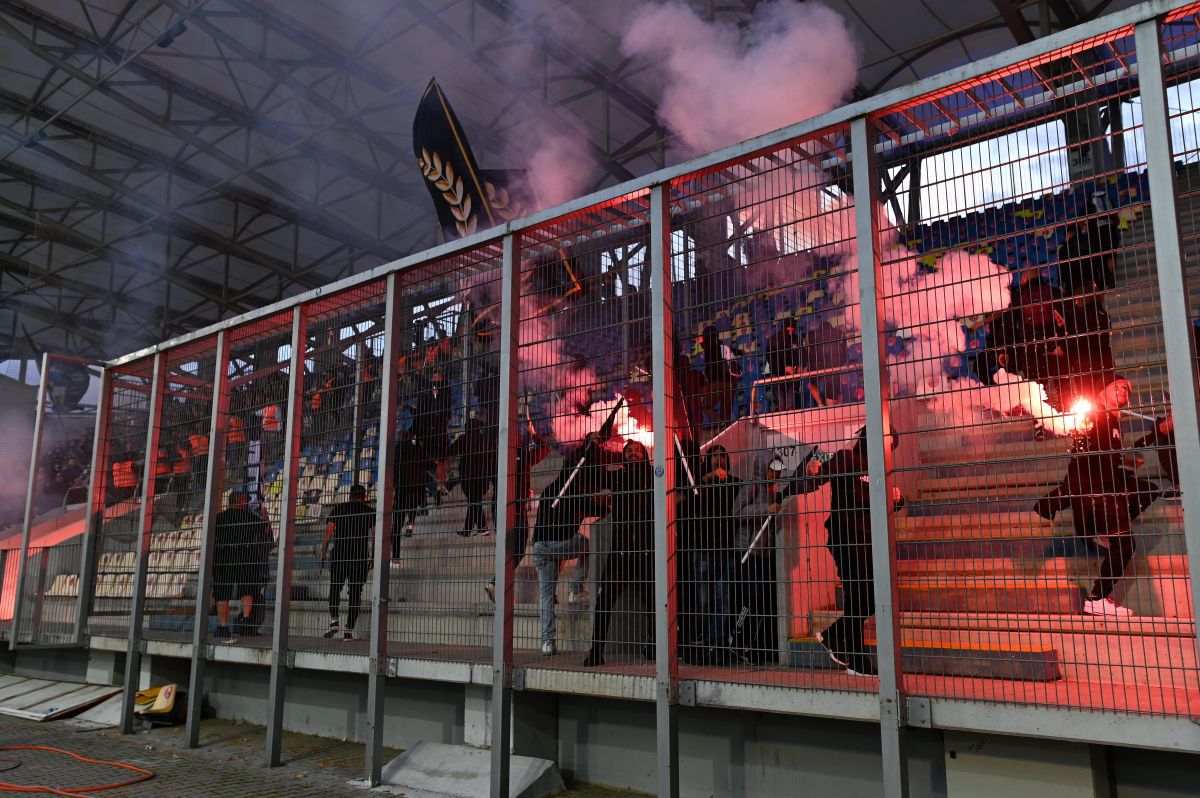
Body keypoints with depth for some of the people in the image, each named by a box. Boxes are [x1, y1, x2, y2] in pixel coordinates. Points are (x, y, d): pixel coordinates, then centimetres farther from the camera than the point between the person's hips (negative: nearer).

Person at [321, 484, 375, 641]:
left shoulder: (337, 508, 9)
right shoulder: (370, 511, 7)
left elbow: (328, 532, 1)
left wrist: (323, 553, 3)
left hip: (339, 553, 0)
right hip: (360, 556, 0)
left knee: (335, 587, 13)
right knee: (355, 592, 3)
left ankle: (334, 621, -5)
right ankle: (349, 630, 2)